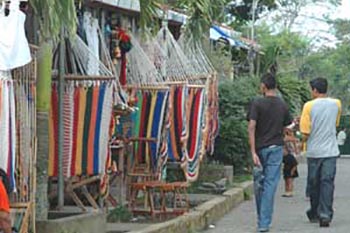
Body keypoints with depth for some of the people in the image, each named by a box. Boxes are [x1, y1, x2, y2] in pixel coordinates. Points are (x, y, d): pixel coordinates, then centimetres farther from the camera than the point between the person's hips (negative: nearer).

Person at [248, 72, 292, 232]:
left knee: (259, 183, 13)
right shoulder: (283, 106, 4)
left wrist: (253, 152, -16)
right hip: (276, 148, 2)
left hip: (260, 148, -2)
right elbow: (286, 128, 9)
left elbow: (251, 127, -15)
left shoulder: (257, 104, -7)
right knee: (270, 185, -1)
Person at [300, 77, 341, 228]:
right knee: (327, 183, -1)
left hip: (314, 151, -1)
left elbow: (305, 132, -11)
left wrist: (305, 140, 10)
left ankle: (315, 214, 25)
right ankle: (325, 215, -11)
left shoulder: (309, 106, -8)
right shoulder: (336, 104, 2)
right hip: (331, 151, 1)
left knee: (314, 183, 12)